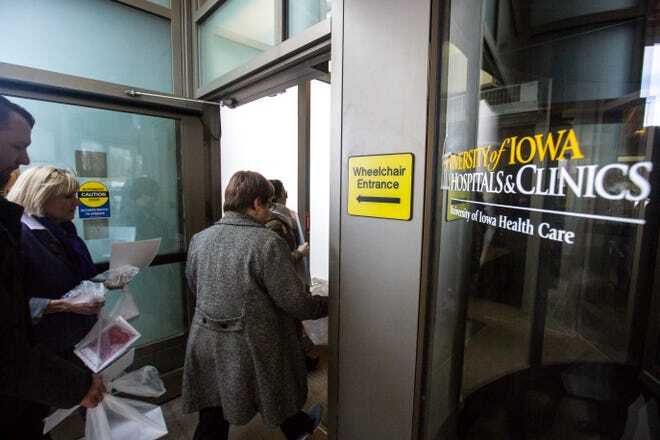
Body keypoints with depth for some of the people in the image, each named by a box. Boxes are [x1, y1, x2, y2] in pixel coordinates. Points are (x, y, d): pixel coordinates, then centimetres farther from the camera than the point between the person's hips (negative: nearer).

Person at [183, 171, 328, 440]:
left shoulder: (199, 239, -3)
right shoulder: (268, 243, -23)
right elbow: (295, 303, -21)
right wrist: (328, 305, -3)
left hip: (207, 346, 5)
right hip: (252, 347, -4)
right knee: (278, 396, 24)